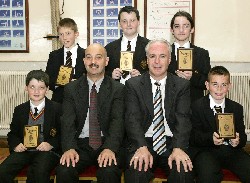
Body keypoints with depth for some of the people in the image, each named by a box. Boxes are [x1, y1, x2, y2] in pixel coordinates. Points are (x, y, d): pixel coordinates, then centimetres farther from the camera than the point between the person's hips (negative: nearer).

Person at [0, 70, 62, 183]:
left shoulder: (57, 108, 3)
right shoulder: (19, 110, 14)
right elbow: (12, 134, 21)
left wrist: (51, 144, -15)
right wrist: (15, 144, -1)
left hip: (46, 151, -3)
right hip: (24, 150, 3)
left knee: (39, 172, -34)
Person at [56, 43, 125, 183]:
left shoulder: (118, 89, 5)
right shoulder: (71, 88, 10)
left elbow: (117, 121, -7)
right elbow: (68, 121, 0)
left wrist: (110, 148, -24)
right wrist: (69, 148, -19)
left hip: (107, 145, -1)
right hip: (80, 144, 2)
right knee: (64, 171, -26)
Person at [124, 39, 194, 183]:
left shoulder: (182, 85, 8)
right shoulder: (133, 84, 6)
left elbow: (183, 119, -4)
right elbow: (132, 118, -5)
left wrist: (178, 148, -21)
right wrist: (142, 147, -22)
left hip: (172, 143, 1)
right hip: (143, 143, 0)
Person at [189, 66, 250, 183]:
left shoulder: (237, 108, 14)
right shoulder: (197, 106, 2)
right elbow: (193, 135, -5)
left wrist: (238, 140, -15)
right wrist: (210, 138, -25)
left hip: (231, 150, 4)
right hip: (206, 150, -3)